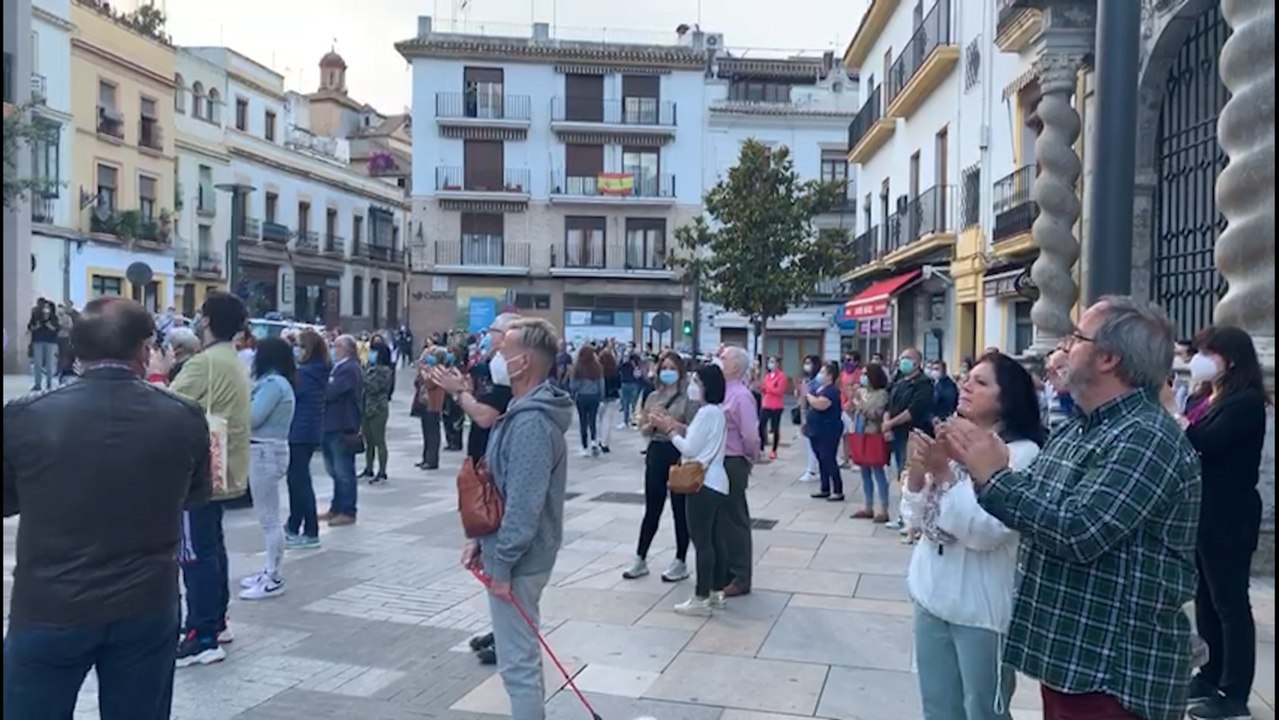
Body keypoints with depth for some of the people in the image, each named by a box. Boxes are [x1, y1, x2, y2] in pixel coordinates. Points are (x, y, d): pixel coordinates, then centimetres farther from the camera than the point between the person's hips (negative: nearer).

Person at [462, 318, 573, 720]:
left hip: (516, 561, -10)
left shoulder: (532, 422, -24)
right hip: (511, 552, 10)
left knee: (518, 662, 1)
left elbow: (524, 504, -27)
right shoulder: (524, 412, 9)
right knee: (521, 654, 22)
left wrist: (501, 563, -20)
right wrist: (483, 542, 13)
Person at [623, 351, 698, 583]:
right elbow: (643, 431, 11)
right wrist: (652, 423, -10)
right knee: (652, 509, 11)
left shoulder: (688, 397, -6)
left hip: (679, 455, -4)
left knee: (680, 510, 5)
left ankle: (681, 562, 17)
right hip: (656, 454, 5)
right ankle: (641, 560, 20)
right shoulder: (653, 397, 9)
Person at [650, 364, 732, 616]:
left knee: (702, 542, -4)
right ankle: (718, 592, 20)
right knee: (717, 541, 13)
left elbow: (690, 449, -17)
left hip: (704, 484, -10)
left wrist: (670, 430, -5)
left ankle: (702, 598, 1)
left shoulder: (706, 412, -17)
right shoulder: (717, 411, 13)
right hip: (717, 482, 10)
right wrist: (677, 426, 9)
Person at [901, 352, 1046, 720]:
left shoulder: (1022, 454, -15)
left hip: (982, 608, -6)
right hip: (932, 595, 7)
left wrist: (944, 473, -23)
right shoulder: (948, 444, 6)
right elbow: (915, 520, 6)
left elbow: (985, 532, -23)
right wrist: (917, 473, -10)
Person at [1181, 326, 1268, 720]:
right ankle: (1211, 676, 27)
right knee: (1205, 598, 15)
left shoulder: (1246, 402, -13)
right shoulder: (1210, 399, 13)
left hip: (1227, 518, -9)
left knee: (1229, 602, -3)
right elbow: (1191, 447, 13)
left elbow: (1202, 444, -24)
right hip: (1202, 512, 9)